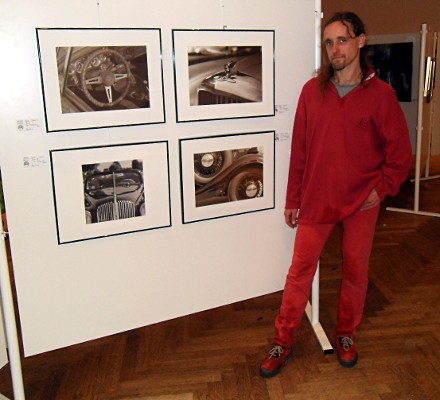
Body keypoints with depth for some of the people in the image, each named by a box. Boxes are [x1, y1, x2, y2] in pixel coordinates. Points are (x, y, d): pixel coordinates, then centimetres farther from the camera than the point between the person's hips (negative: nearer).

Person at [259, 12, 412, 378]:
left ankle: (347, 335, 34)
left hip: (361, 202, -1)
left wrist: (381, 189, -6)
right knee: (300, 270, 4)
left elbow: (400, 153, 1)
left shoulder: (381, 94, -6)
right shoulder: (312, 91, 0)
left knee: (356, 271, 12)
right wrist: (293, 199, 4)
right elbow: (299, 150, 3)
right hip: (316, 199, 1)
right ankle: (284, 341, 19)